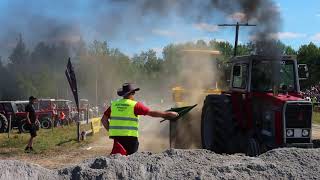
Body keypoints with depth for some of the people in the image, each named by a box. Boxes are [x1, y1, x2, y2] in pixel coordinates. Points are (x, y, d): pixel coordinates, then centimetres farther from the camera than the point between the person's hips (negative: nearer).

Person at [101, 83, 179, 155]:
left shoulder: (114, 104, 11)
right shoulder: (135, 105, -3)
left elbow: (104, 119, 11)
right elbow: (152, 113, -5)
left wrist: (110, 131, 16)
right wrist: (167, 114, 4)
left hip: (116, 136, 4)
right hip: (130, 137, -4)